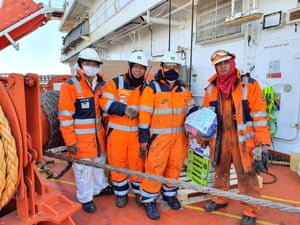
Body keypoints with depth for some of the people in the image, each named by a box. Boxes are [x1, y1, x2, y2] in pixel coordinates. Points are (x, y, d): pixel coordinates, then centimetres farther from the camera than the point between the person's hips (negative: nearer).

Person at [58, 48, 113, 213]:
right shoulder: (70, 86, -14)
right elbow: (65, 116, -16)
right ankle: (85, 198, 27)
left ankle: (100, 187, 43)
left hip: (98, 136, 6)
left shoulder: (100, 85, 5)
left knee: (100, 163, 21)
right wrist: (70, 141, -17)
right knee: (83, 169, 6)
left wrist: (106, 129, 13)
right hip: (80, 139, -6)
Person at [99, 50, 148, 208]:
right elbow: (105, 103, -11)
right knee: (117, 163, 9)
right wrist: (124, 109, -24)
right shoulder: (115, 82, -2)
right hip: (117, 132, -1)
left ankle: (139, 192, 32)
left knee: (138, 163, 9)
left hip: (137, 133, 1)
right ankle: (121, 193, 29)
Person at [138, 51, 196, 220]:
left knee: (175, 167, 15)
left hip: (179, 137, 5)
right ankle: (149, 200, 19)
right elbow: (144, 115, -9)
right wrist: (143, 138, -10)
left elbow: (191, 111, 15)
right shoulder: (152, 88, -7)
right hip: (159, 137, -5)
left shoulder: (184, 89, 9)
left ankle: (169, 194, 36)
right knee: (155, 169, 1)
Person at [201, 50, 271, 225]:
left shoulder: (249, 84, -8)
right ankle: (219, 199, 39)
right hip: (220, 137, 4)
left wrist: (262, 144, -14)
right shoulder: (211, 88, 6)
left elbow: (259, 115, -10)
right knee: (221, 171, 19)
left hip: (243, 138, -4)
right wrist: (203, 138, 10)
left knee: (246, 176, 6)